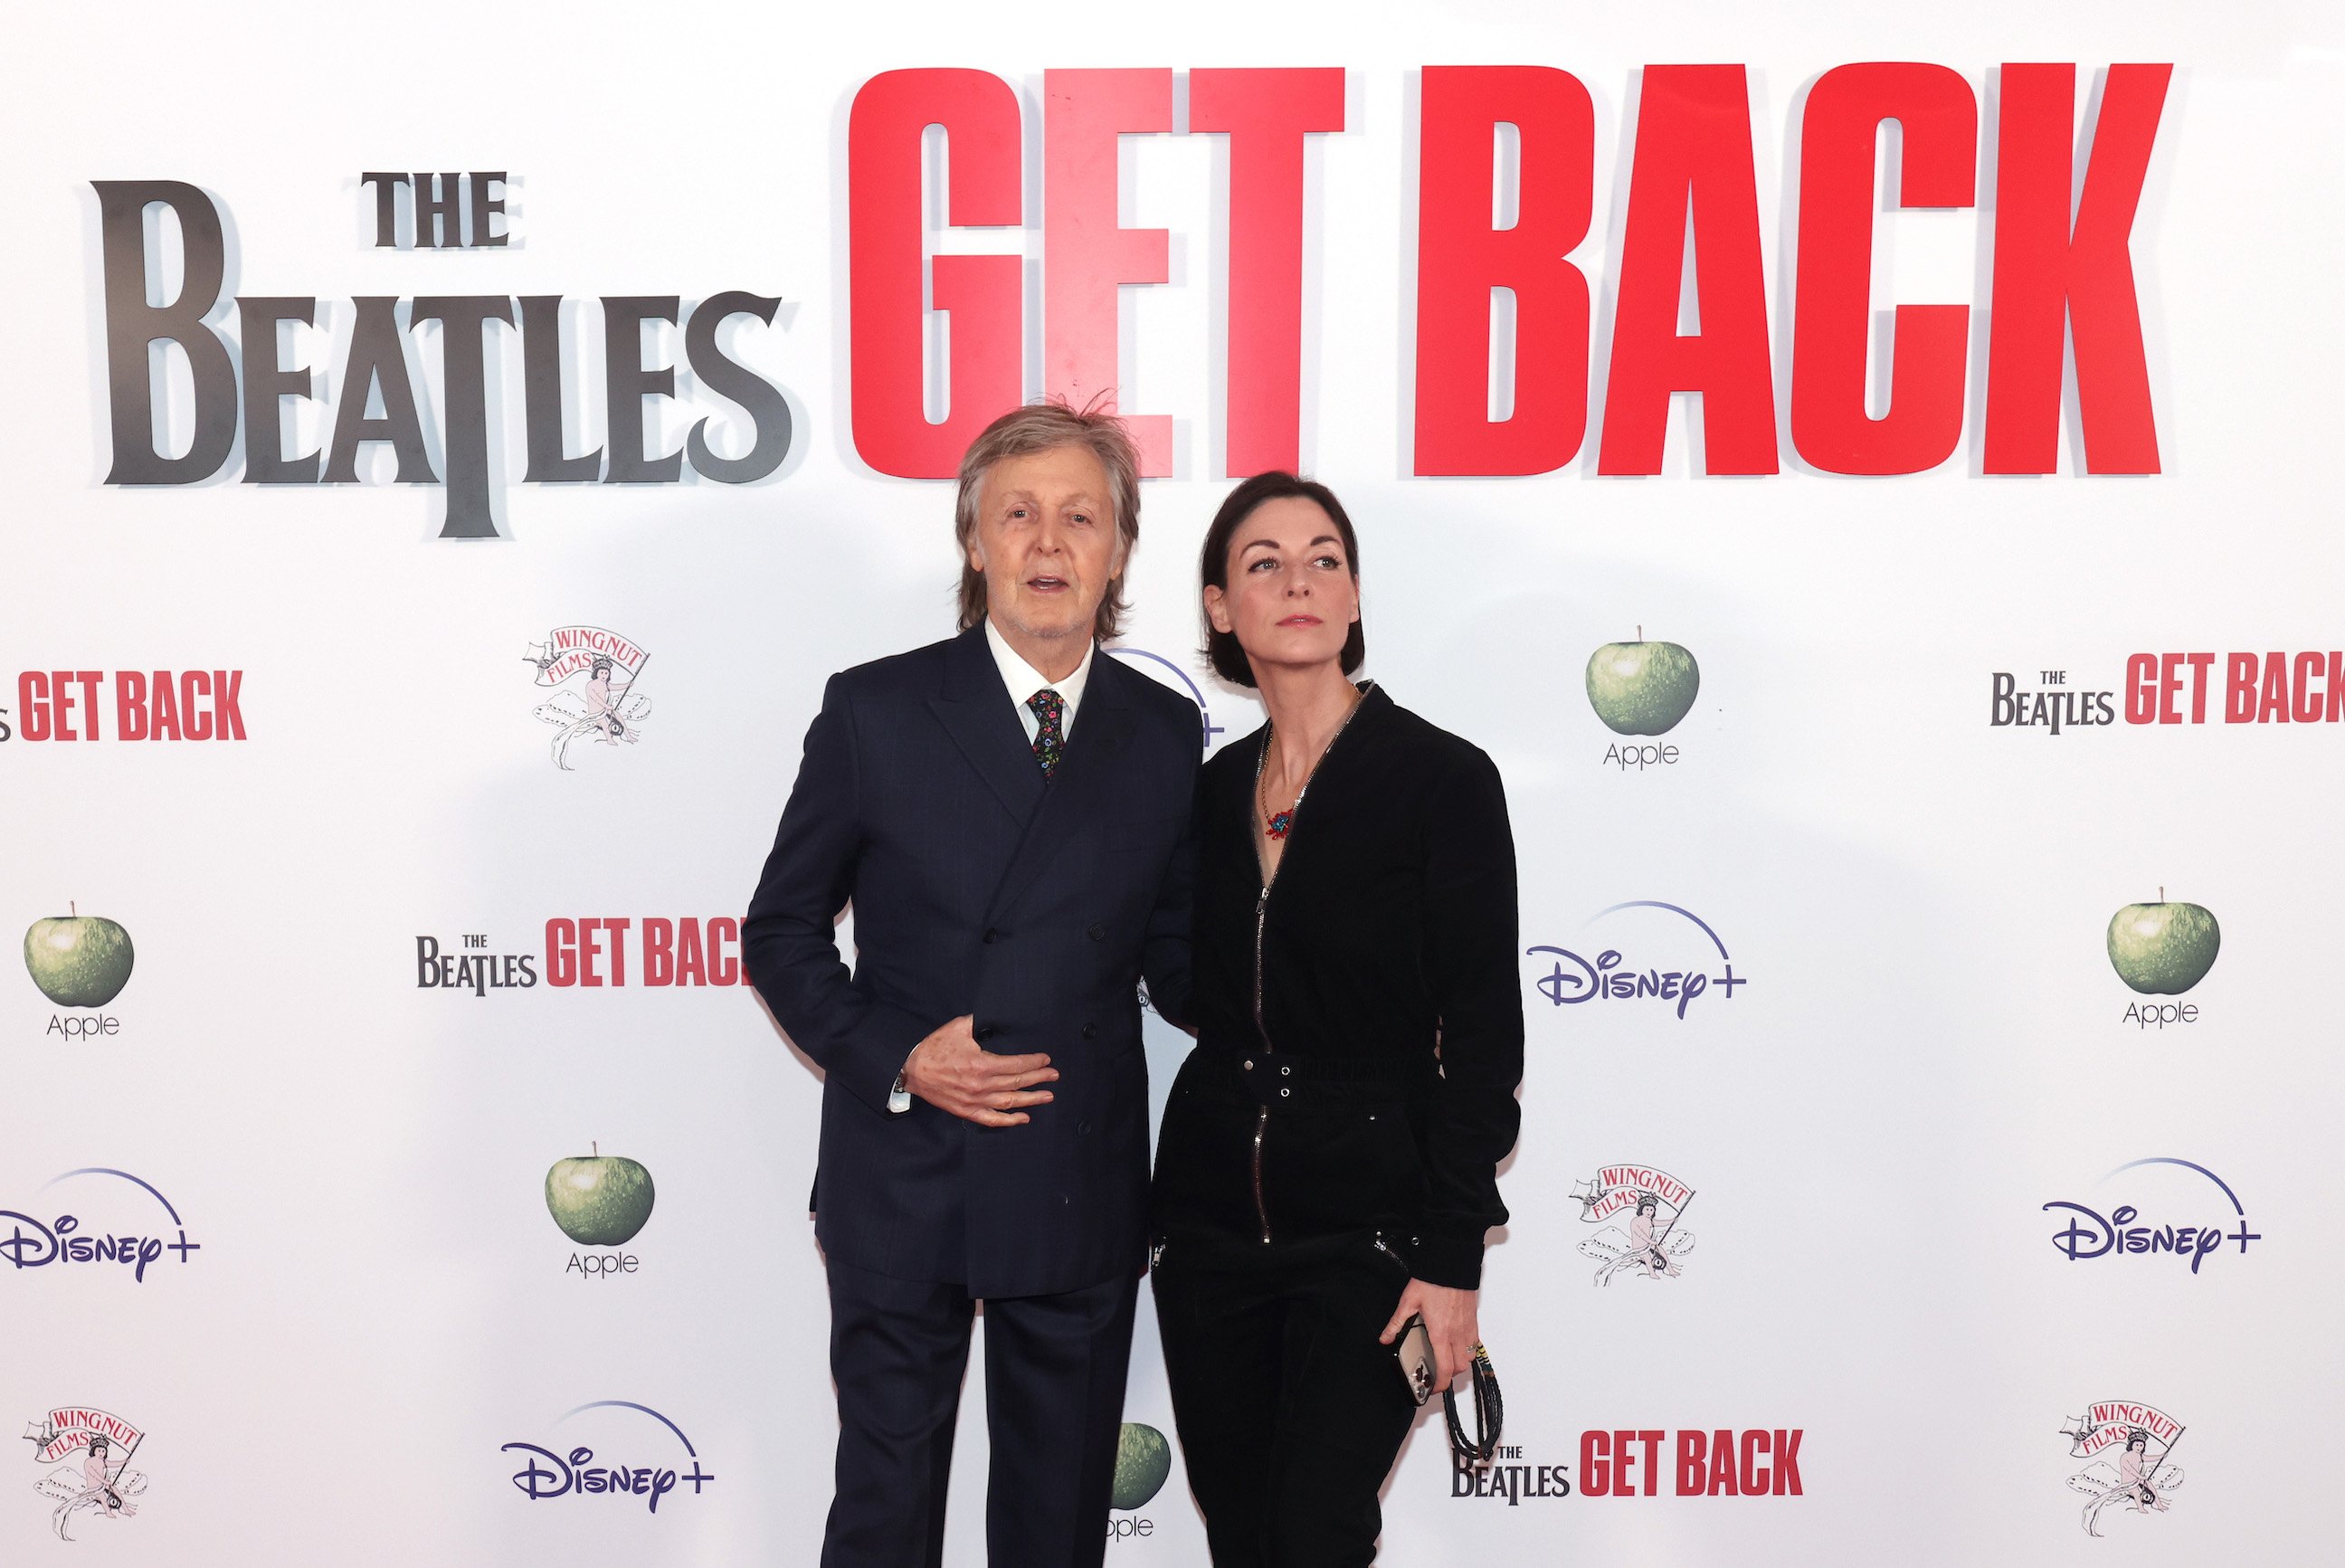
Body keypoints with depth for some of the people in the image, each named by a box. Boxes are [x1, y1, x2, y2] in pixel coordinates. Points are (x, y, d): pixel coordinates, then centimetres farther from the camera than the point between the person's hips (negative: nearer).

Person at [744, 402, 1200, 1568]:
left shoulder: (1165, 733, 2)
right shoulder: (875, 710, -4)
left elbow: (1172, 957, 8)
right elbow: (782, 929, 1)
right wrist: (891, 1058, -14)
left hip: (1086, 1196, 2)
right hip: (904, 1186, -2)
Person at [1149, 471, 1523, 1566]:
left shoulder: (1443, 779, -9)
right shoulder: (1215, 786, 7)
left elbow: (1481, 1036, -10)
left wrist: (1452, 1260, -13)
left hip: (1365, 1224, -5)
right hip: (1212, 1209, 5)